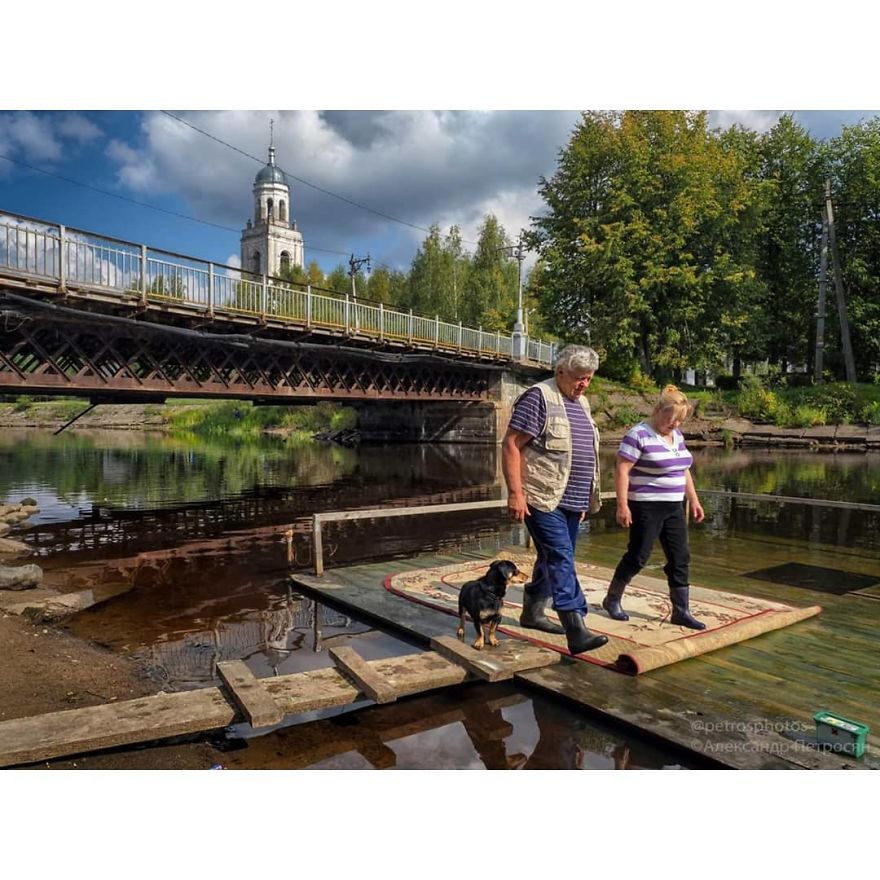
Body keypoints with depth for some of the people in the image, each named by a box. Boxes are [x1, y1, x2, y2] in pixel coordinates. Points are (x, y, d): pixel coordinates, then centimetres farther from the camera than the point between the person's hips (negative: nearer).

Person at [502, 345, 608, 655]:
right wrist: (515, 493, -20)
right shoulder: (538, 397, -11)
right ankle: (576, 632, -13)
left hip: (571, 501, 9)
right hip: (543, 499, -9)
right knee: (562, 561, -13)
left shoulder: (581, 403, 16)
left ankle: (532, 612, 31)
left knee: (552, 559, 16)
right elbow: (511, 445, -15)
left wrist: (586, 498, 22)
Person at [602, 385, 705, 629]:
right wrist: (622, 505, -21)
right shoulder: (638, 435, -14)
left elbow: (684, 471, 20)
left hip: (674, 508, 8)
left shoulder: (677, 435, 11)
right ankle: (612, 599, 19)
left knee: (680, 558, 6)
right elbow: (622, 471, -17)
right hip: (646, 508, -8)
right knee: (638, 556, 0)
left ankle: (681, 612, 14)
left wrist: (694, 499, 16)